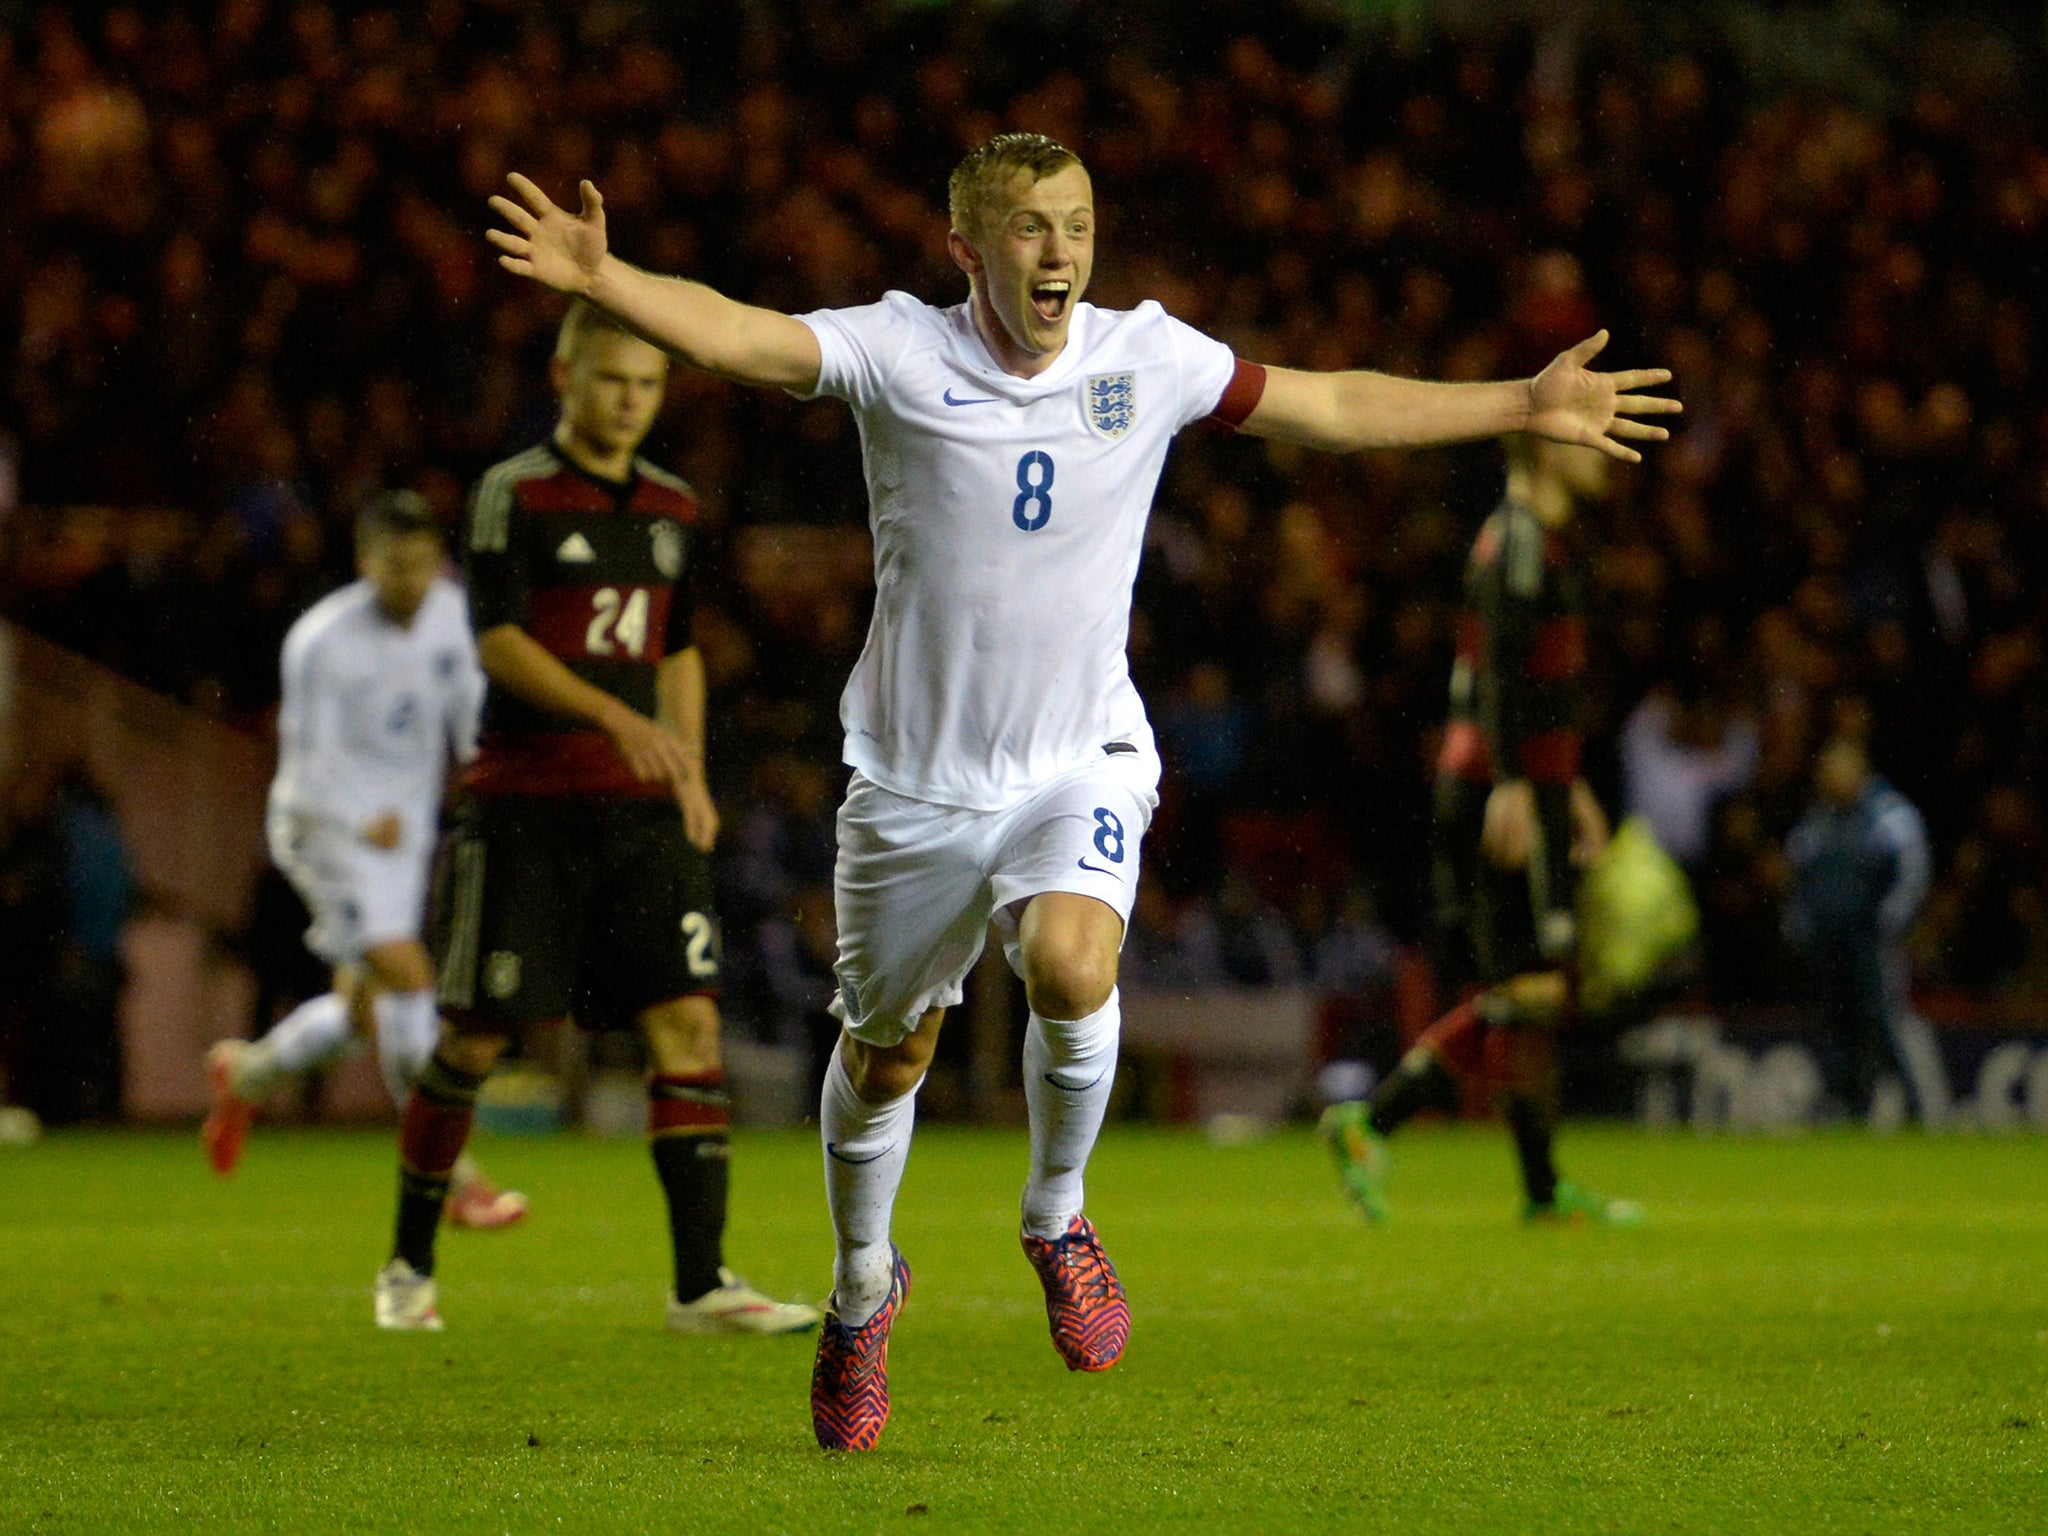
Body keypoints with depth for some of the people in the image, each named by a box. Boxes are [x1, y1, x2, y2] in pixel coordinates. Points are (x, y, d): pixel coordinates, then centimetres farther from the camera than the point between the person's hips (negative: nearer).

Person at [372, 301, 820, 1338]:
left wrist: (691, 774, 11)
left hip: (641, 808, 5)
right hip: (525, 802, -5)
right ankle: (409, 1266, 16)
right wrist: (616, 717, -26)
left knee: (688, 1021, -7)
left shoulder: (669, 507, 14)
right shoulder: (514, 493, -5)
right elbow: (498, 640, -15)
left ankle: (701, 1283, -9)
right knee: (477, 1037, -1)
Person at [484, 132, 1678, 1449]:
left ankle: (1058, 1218, -1)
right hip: (917, 780, 0)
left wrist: (1525, 407, 15)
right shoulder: (900, 352, -9)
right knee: (886, 1050, 11)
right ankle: (863, 1291, 39)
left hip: (1082, 762, 0)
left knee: (1073, 966, -28)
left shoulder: (1147, 357, -1)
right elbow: (737, 336, -23)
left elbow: (1331, 406, 12)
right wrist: (600, 278, -42)